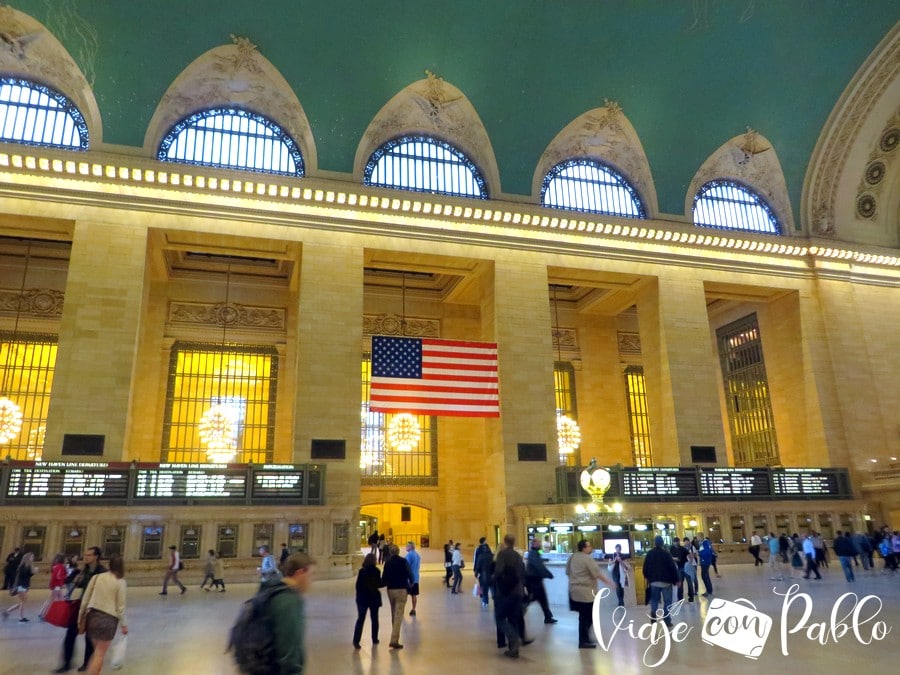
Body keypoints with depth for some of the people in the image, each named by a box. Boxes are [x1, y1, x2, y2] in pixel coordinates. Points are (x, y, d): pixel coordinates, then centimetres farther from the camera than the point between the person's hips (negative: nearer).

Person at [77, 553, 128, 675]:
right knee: (100, 655, 5)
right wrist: (124, 624, 5)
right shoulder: (120, 582, -5)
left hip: (92, 616, 4)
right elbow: (120, 606, -4)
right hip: (108, 618, -4)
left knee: (96, 651, 21)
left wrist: (80, 619, 14)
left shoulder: (96, 577, 4)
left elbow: (85, 600, 5)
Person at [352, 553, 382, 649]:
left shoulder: (362, 571, -6)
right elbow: (379, 584, -5)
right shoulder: (376, 571, -10)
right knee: (374, 619, 15)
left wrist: (359, 595, 9)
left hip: (362, 598, 0)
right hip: (374, 597, 0)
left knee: (360, 619, 1)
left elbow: (358, 585, -3)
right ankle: (374, 639, 21)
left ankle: (356, 640, -11)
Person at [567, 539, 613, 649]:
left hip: (575, 591, 9)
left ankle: (585, 638, 25)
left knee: (584, 616, 17)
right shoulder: (588, 559, -16)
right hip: (586, 592, -9)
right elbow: (597, 574, -16)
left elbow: (568, 572, 17)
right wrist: (608, 582, -7)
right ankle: (583, 642, 3)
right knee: (586, 617, -1)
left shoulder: (572, 557, 10)